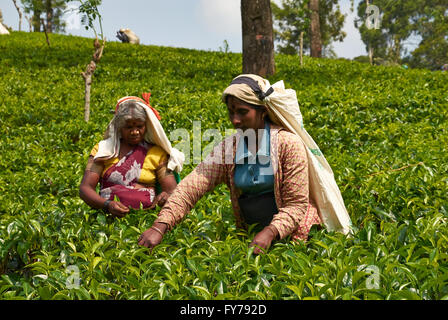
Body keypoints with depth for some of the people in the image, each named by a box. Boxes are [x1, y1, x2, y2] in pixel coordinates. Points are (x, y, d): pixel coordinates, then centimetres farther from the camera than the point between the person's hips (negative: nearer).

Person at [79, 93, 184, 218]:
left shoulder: (156, 153, 15)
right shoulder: (102, 149, 14)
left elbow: (172, 190, 10)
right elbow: (85, 188, 5)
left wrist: (167, 197, -17)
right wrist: (107, 204, -17)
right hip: (110, 215, -1)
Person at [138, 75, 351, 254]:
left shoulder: (289, 144, -13)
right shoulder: (228, 148, -1)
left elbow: (296, 204, -13)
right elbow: (192, 186, -12)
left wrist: (270, 232, -31)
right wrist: (160, 227, -25)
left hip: (292, 234, -5)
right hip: (251, 232, 5)